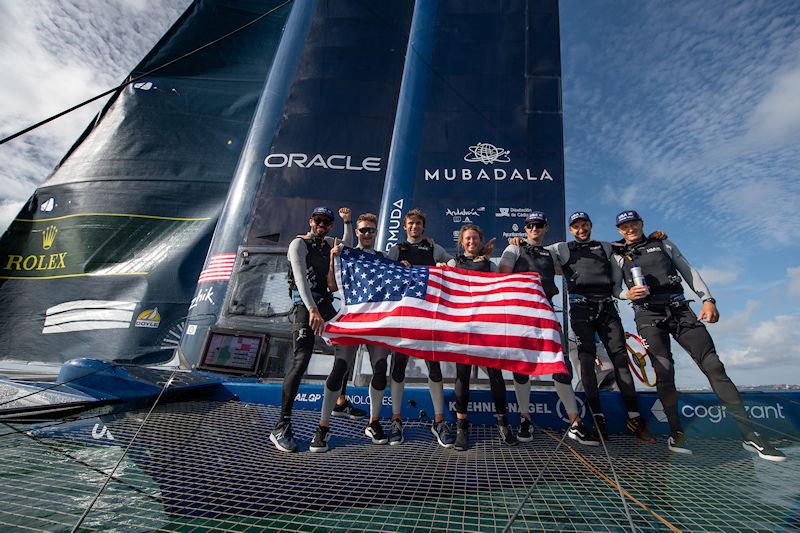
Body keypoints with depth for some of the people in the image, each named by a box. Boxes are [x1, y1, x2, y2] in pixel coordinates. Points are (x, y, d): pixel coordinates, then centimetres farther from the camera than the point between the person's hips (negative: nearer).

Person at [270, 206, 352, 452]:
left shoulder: (328, 243, 16)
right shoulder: (299, 243, -6)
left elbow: (347, 247, 37)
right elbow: (300, 277, -21)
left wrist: (346, 222, 23)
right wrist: (312, 310, -34)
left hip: (326, 304, 8)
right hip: (305, 307, -8)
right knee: (301, 361, -18)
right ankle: (281, 427, -15)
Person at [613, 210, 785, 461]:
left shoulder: (663, 244, 17)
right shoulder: (618, 256, 11)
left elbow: (688, 271, 13)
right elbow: (614, 289, 9)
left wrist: (707, 299, 1)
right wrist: (628, 294, -14)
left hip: (679, 310, 2)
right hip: (648, 315, -2)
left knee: (713, 365, -7)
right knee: (664, 372, -14)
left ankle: (749, 435, -3)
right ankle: (676, 433, -1)